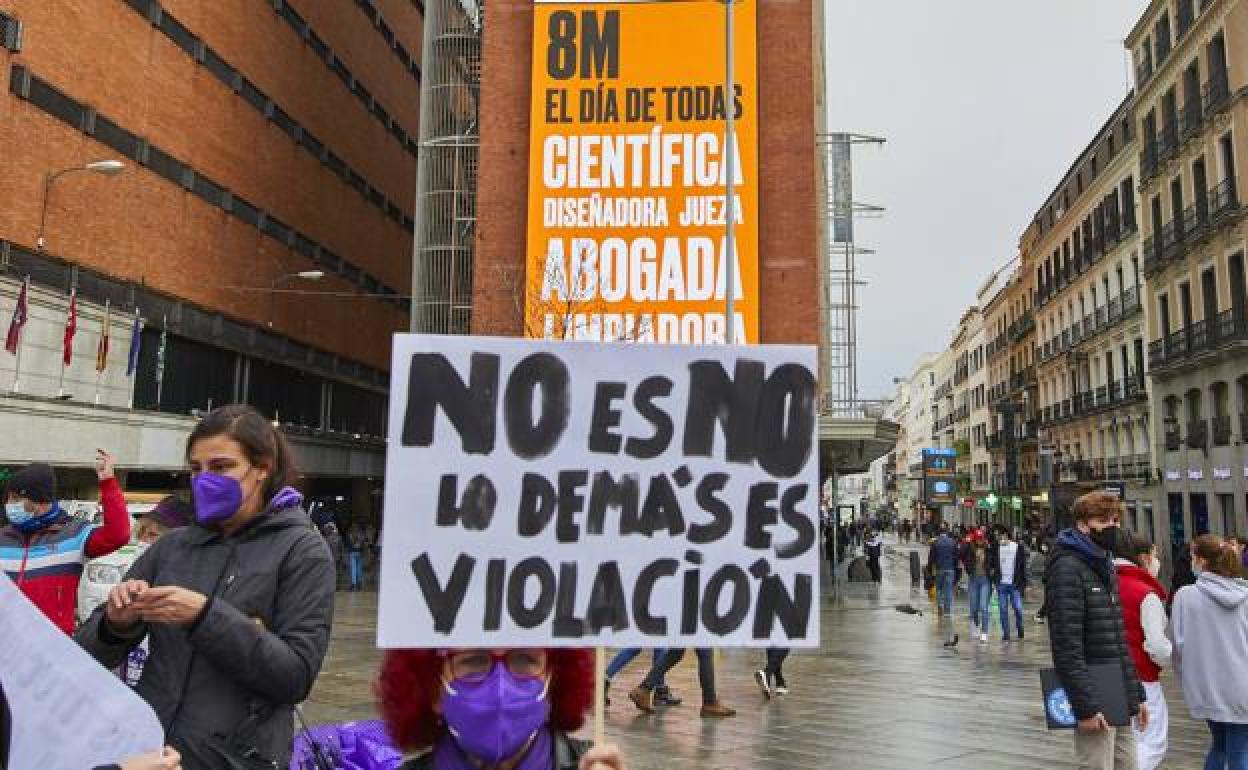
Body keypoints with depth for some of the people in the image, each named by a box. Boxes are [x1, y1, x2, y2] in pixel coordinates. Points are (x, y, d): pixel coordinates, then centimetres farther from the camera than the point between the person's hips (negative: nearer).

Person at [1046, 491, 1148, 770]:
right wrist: (1086, 706, -22)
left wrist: (1136, 694, 16)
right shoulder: (1068, 567, -14)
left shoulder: (1106, 567, 15)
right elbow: (1067, 645, -20)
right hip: (1096, 702, -9)